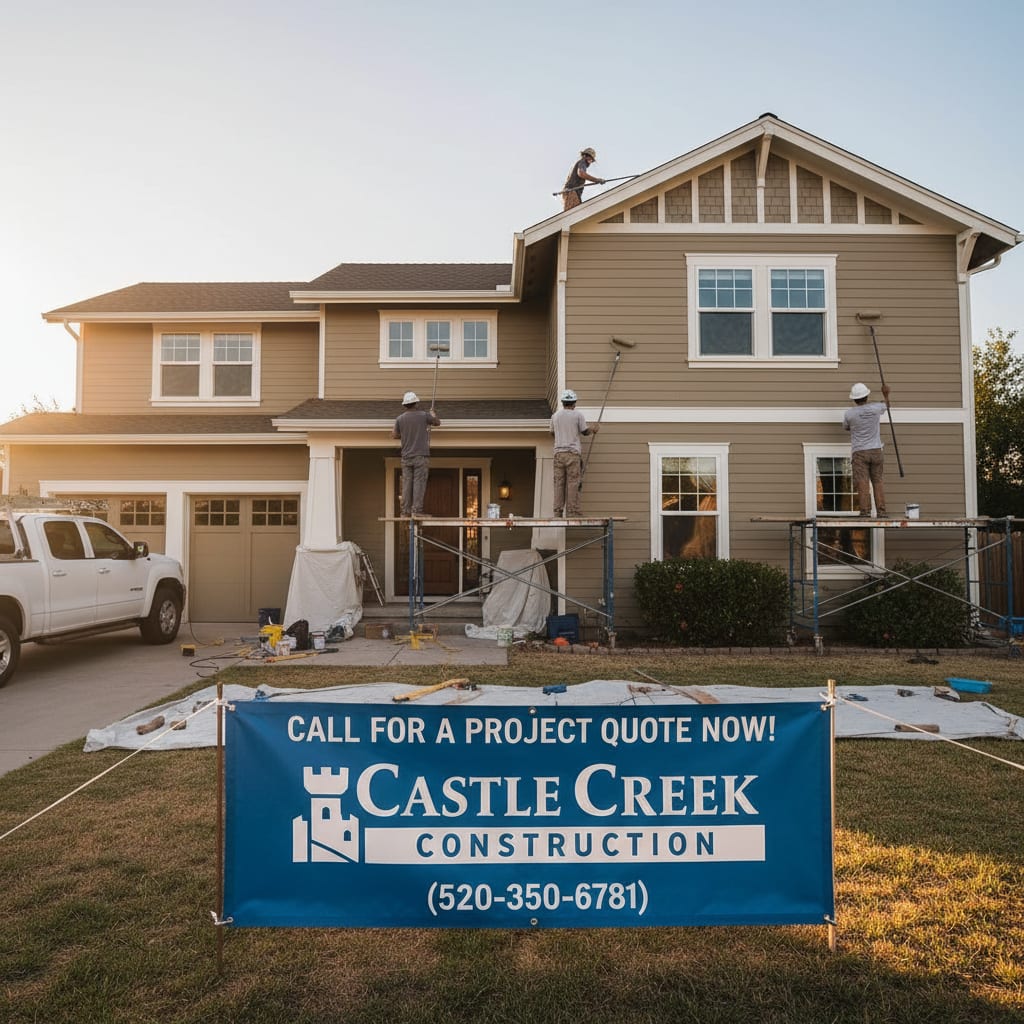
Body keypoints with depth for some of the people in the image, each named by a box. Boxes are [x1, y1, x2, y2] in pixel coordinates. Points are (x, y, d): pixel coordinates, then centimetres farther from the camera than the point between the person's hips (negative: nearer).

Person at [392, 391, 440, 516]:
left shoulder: (400, 419, 4)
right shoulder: (424, 415, -3)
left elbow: (395, 435, 13)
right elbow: (437, 423, 15)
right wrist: (433, 415, 35)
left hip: (406, 456, 3)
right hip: (421, 455, -3)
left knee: (406, 484, 5)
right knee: (419, 483, -5)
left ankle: (405, 510, 3)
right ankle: (417, 510, -10)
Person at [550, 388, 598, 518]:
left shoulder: (555, 416, 10)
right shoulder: (578, 415, -1)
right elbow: (584, 431, 5)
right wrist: (593, 429, 26)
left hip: (559, 452, 4)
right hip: (573, 453, -3)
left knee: (559, 483, 3)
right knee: (573, 484, -4)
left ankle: (558, 513, 0)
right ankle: (572, 513, -6)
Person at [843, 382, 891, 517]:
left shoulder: (849, 414, -6)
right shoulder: (875, 408, 0)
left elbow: (846, 427, 16)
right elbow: (886, 405, 26)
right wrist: (886, 394, 44)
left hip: (859, 452, -2)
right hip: (875, 450, 2)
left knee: (862, 483, -6)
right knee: (878, 481, 6)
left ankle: (865, 511, -11)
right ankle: (881, 511, 4)